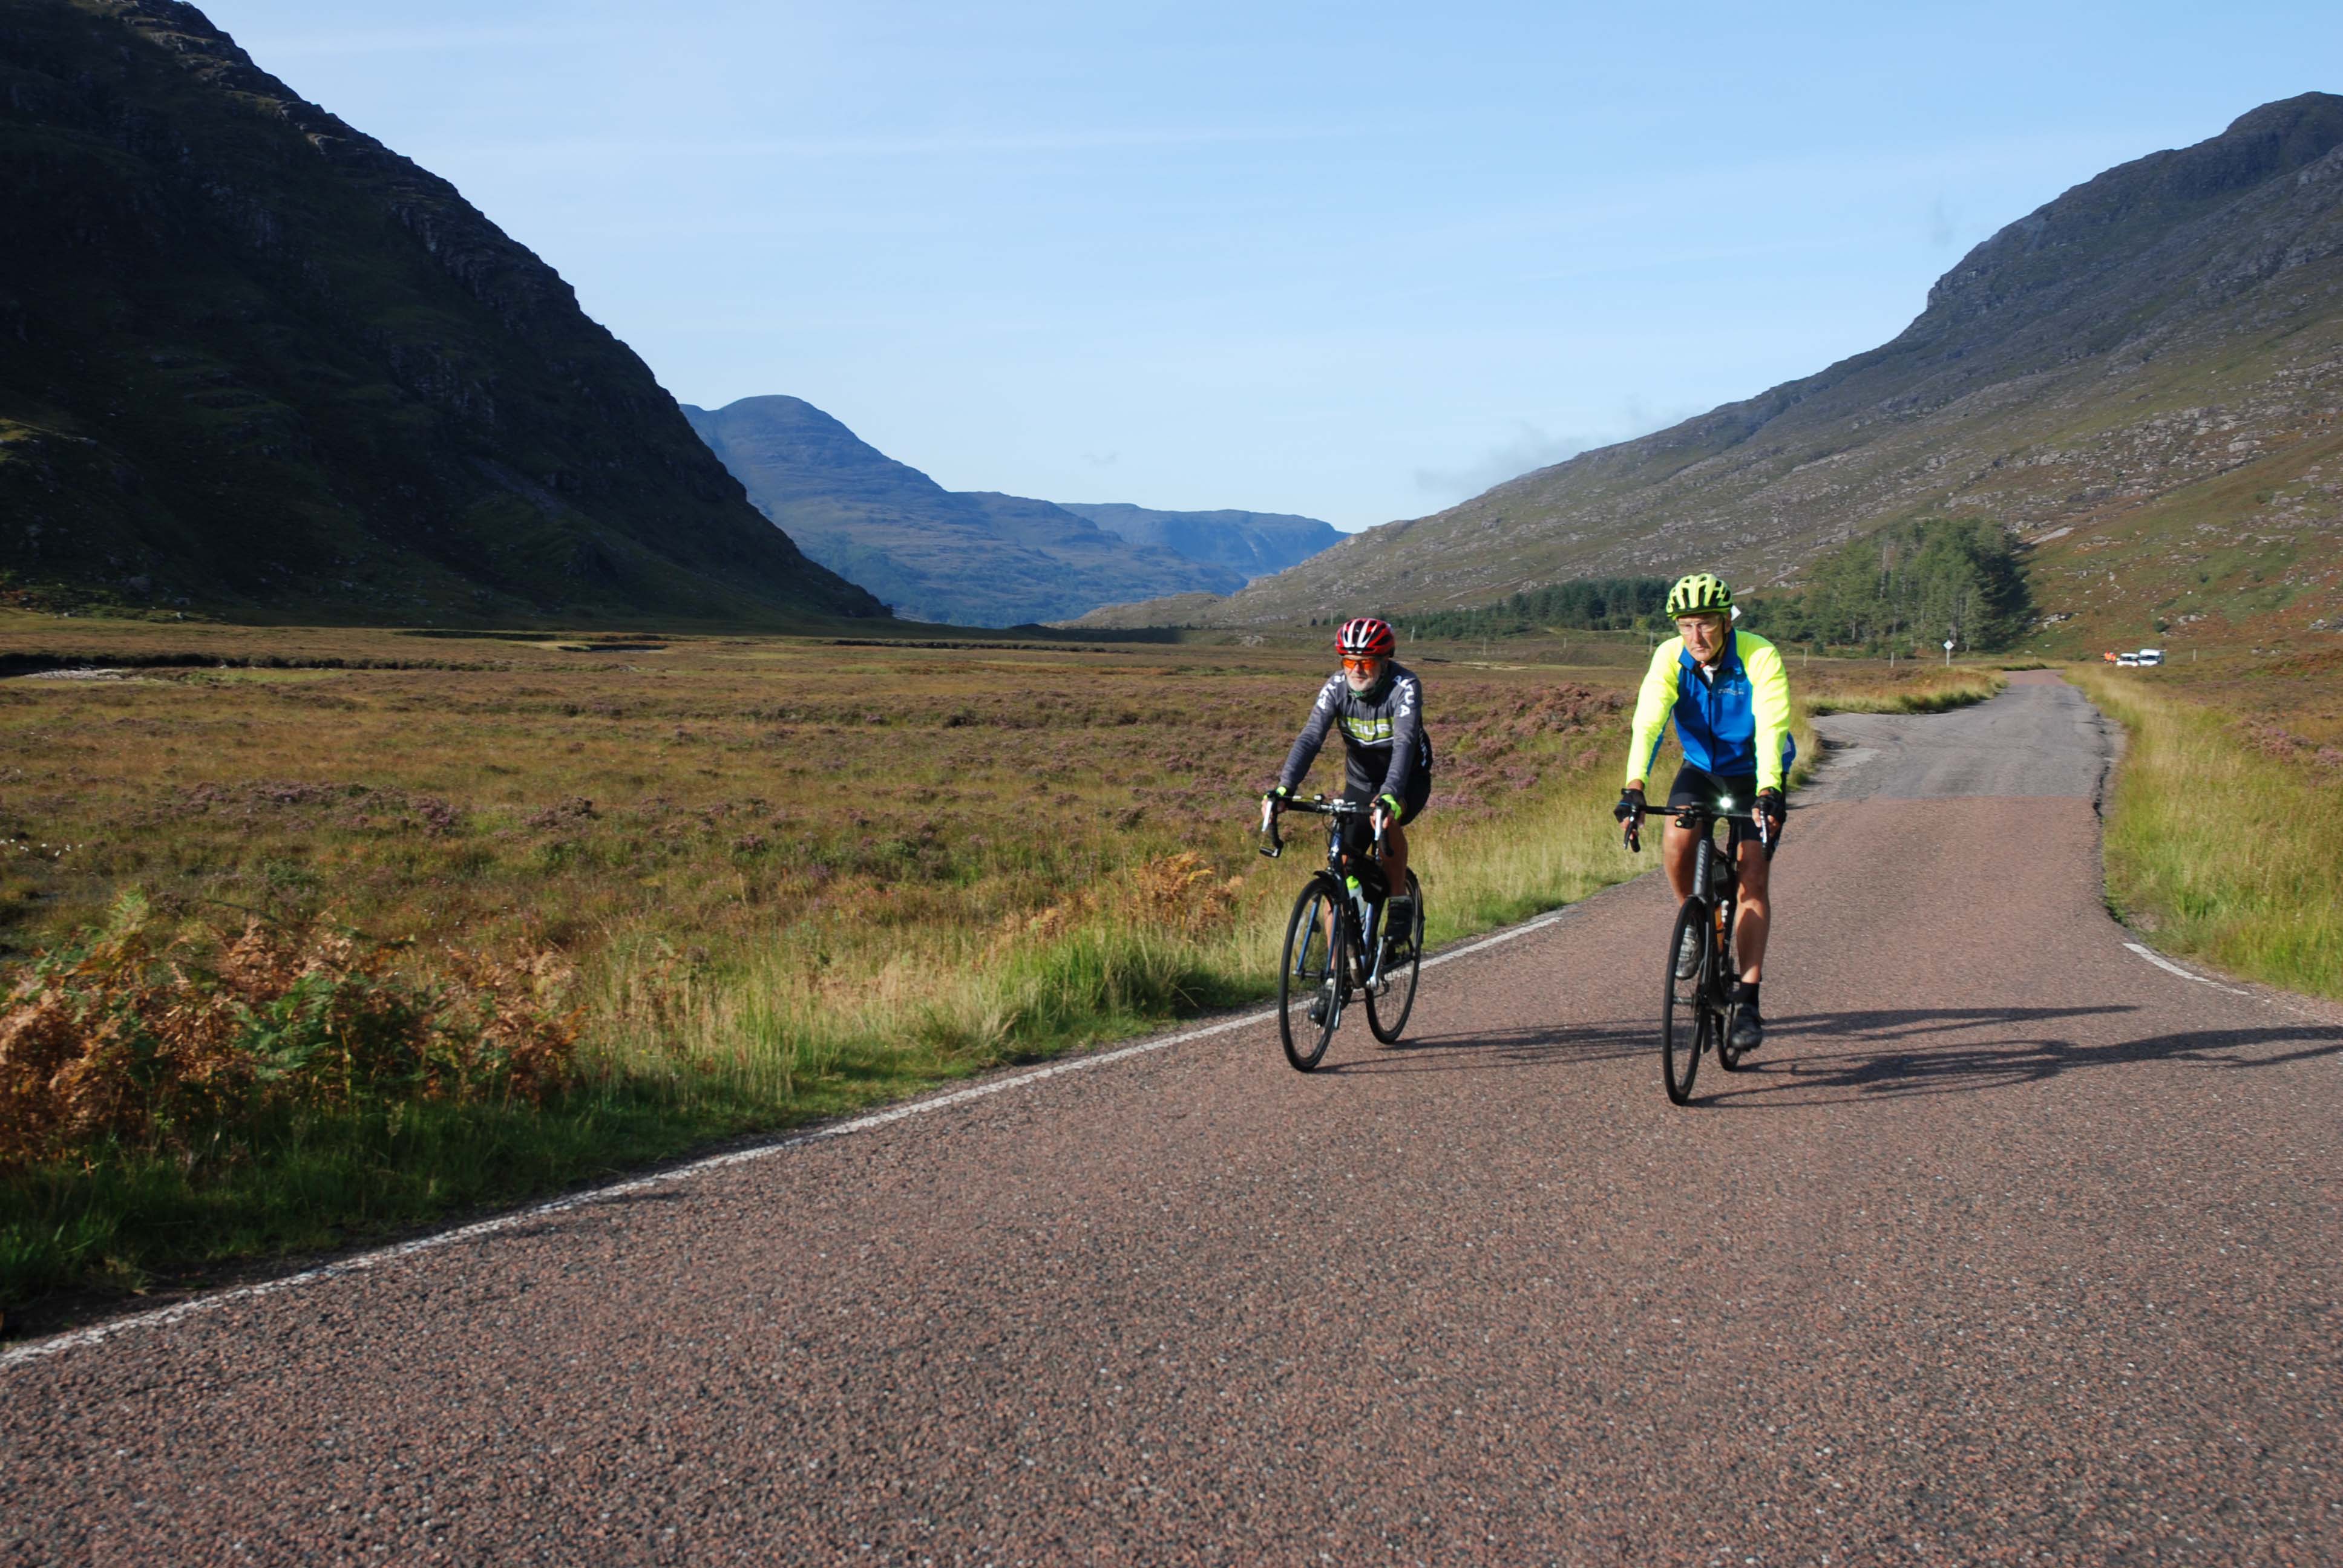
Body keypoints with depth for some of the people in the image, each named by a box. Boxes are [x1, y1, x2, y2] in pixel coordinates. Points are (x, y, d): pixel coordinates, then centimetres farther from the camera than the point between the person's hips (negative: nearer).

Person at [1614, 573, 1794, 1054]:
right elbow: (1648, 723, -29)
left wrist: (1767, 793, -51)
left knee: (1753, 877, -13)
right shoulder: (1670, 658, -19)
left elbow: (1771, 729, -36)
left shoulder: (1760, 658, -26)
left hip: (1755, 774, -2)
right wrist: (1633, 788, -43)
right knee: (1677, 838, -27)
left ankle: (1747, 1001, -10)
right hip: (1701, 767, 2)